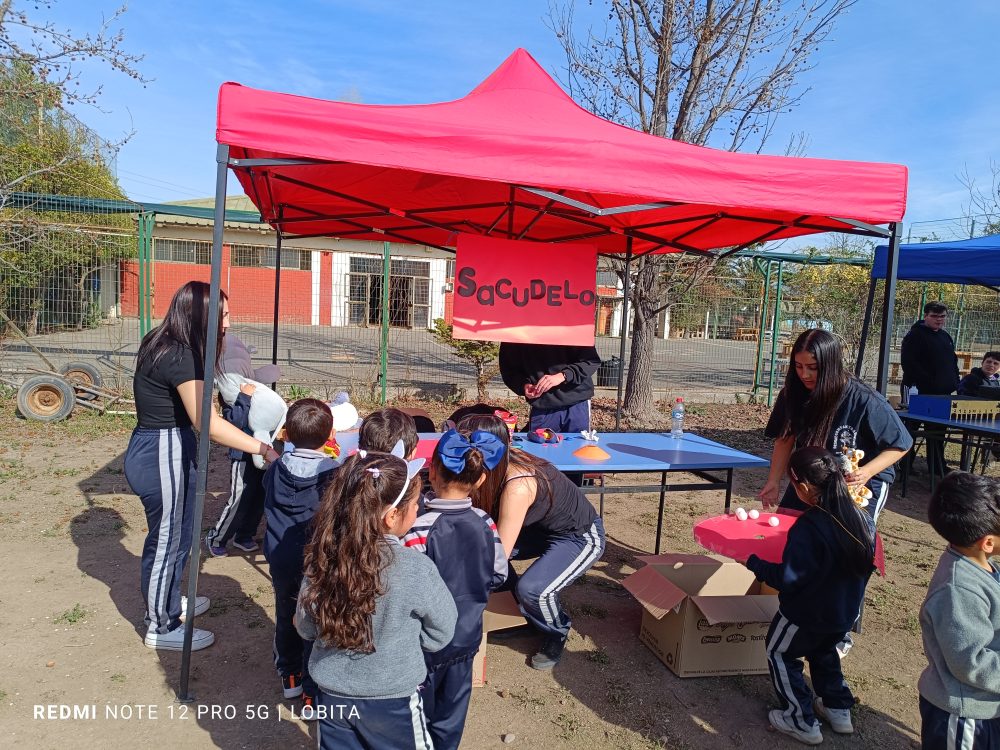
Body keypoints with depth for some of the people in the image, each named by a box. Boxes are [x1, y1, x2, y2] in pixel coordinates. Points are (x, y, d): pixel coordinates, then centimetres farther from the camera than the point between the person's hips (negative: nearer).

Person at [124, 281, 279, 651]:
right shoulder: (180, 356, -24)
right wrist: (264, 449, -30)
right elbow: (207, 422, -30)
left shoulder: (164, 345, 6)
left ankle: (168, 602, 44)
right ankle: (161, 626, 25)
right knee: (167, 539, 7)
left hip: (161, 449, 10)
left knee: (177, 533, 24)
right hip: (163, 455, -10)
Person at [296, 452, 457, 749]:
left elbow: (306, 628, -2)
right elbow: (441, 634, -11)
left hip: (333, 694, 3)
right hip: (392, 701, -3)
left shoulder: (322, 558, -16)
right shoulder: (415, 569, -26)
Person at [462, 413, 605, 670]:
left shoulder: (517, 486, -36)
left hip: (582, 536, -8)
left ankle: (557, 633, 5)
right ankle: (522, 602, 15)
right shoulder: (500, 466, -14)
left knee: (532, 589, -29)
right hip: (543, 526, 8)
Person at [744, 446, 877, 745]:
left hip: (806, 615, -7)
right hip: (845, 613, 7)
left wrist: (753, 562, -14)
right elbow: (868, 565, 5)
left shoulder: (807, 528, -32)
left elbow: (787, 579, -27)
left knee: (779, 653, 17)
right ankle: (839, 710, 42)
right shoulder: (863, 519, -9)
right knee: (824, 652, 33)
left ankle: (802, 722, 23)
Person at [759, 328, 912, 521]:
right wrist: (774, 481, -12)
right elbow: (785, 440, -2)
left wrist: (867, 472, -28)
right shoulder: (794, 394, -12)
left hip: (861, 484, -4)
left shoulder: (866, 402, -24)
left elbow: (901, 444, -13)